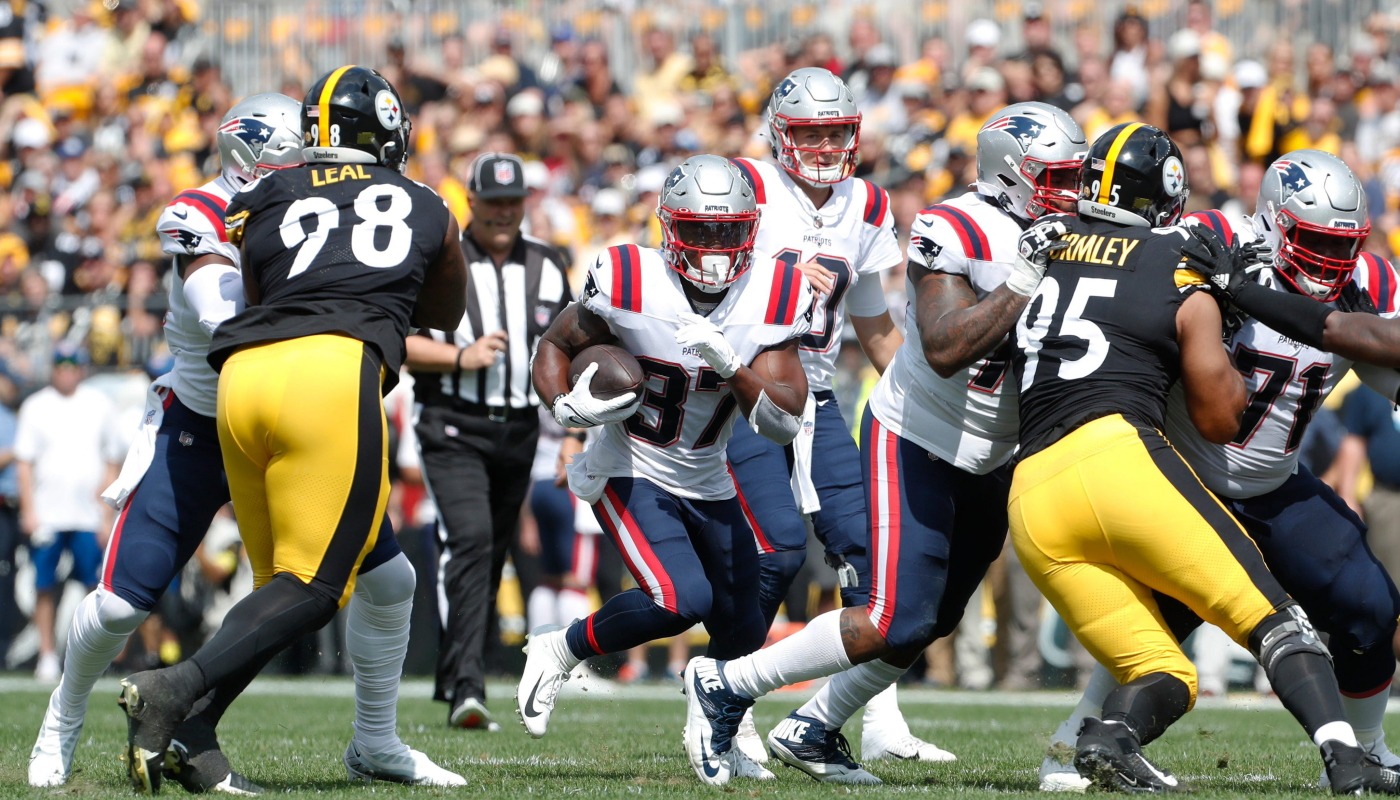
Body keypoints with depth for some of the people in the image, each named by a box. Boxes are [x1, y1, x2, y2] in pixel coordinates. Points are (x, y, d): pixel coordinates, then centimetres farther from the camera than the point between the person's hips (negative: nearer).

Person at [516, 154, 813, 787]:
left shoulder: (772, 300, -12)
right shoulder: (630, 284, -20)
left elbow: (785, 422, -16)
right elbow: (556, 345, -4)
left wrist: (732, 367, -32)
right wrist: (566, 408, -23)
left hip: (708, 485, 5)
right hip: (630, 474, -5)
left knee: (742, 633, 9)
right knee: (683, 599, -26)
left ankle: (717, 746, 38)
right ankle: (560, 651, -2)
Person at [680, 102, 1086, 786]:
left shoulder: (1062, 241, 2)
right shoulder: (957, 233, -22)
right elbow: (945, 351, -34)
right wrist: (1024, 283, -36)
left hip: (985, 465, 8)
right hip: (914, 444, -8)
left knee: (931, 622, 12)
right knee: (895, 623, -15)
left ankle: (812, 729, 28)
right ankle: (726, 685, -1)